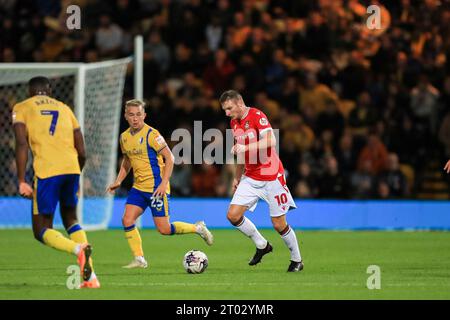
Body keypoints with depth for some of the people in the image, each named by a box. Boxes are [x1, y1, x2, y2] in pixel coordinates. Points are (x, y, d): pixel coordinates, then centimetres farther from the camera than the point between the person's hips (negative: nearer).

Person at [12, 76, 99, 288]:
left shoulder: (21, 108, 13)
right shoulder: (65, 109, 24)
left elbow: (21, 143, -4)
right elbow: (82, 152, 18)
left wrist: (21, 181, -5)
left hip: (47, 171, -4)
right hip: (71, 168, 4)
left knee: (42, 230, 6)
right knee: (70, 219, 23)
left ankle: (79, 249, -26)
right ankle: (90, 277, 7)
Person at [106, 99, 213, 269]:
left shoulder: (151, 134, -14)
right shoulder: (124, 137, 7)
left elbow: (169, 157, -12)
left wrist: (164, 183, -20)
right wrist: (118, 181, 12)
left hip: (156, 188, -7)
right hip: (138, 187, 7)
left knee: (164, 229, -6)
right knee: (127, 221, -8)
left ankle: (198, 228, 16)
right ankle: (139, 259, 1)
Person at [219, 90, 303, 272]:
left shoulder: (257, 116, -15)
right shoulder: (234, 123, 9)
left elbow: (271, 141, -30)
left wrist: (244, 147, -35)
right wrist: (237, 177, 23)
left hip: (272, 176, -7)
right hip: (250, 178, 7)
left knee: (279, 224, -3)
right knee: (233, 215, -6)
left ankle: (297, 260, 17)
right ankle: (262, 246, 13)